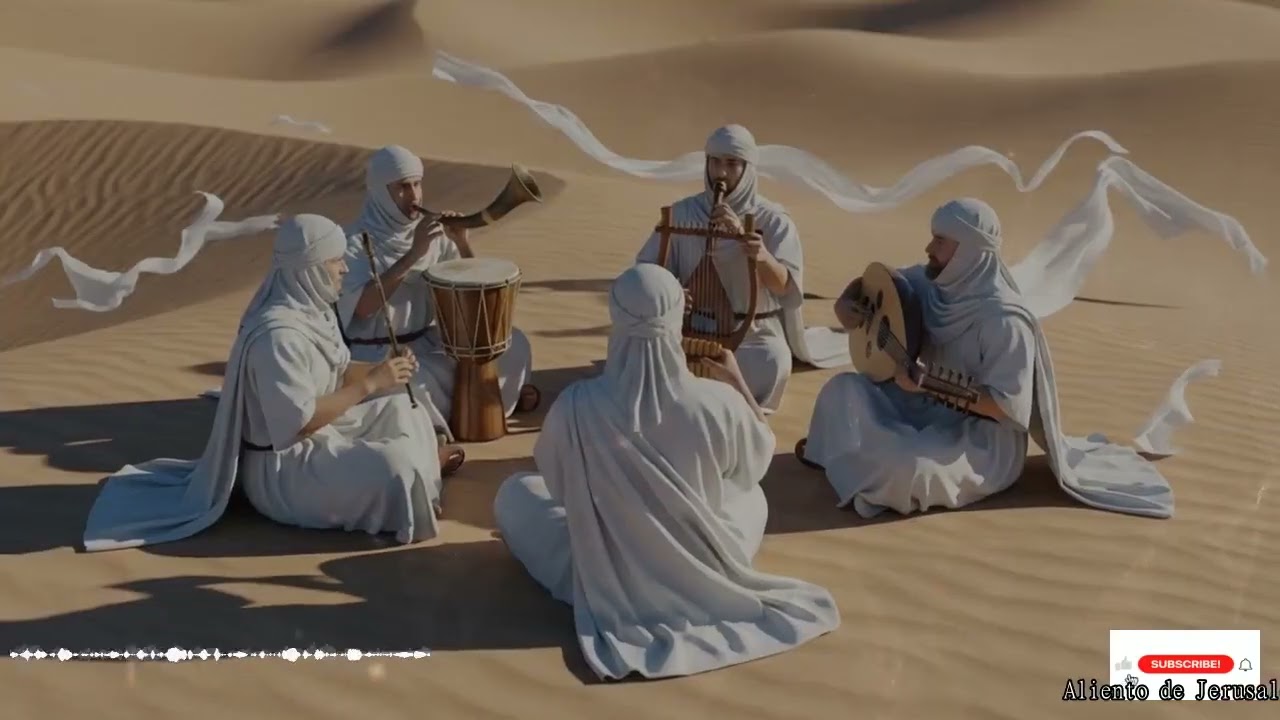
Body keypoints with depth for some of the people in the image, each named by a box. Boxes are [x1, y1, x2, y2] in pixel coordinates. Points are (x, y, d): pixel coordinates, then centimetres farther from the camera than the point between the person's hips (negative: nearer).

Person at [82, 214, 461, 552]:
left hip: (320, 432, 10)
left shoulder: (314, 310, 0)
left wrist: (379, 369, -9)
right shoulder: (278, 334, -29)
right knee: (392, 466, -25)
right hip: (283, 465, -10)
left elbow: (338, 373, 11)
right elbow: (300, 421, -31)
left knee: (400, 410, 13)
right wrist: (369, 384, -27)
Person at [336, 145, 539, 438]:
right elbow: (363, 306, -29)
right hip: (376, 351, -6)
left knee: (512, 342, -5)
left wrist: (462, 243, -14)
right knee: (411, 386, -37)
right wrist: (413, 254, -31)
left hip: (427, 340, 6)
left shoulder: (430, 231, 2)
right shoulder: (355, 241, -15)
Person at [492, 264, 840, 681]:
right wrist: (736, 380, 12)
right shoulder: (719, 403, -25)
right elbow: (761, 457, -1)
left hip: (607, 581, -1)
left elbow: (556, 482, -5)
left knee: (514, 492, 22)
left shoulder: (577, 405, -27)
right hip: (703, 576, 2)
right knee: (750, 492, 33)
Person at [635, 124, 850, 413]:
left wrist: (743, 234, -31)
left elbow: (784, 286, -18)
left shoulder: (772, 220, -5)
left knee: (770, 365, -34)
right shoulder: (682, 213, -1)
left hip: (757, 333, -2)